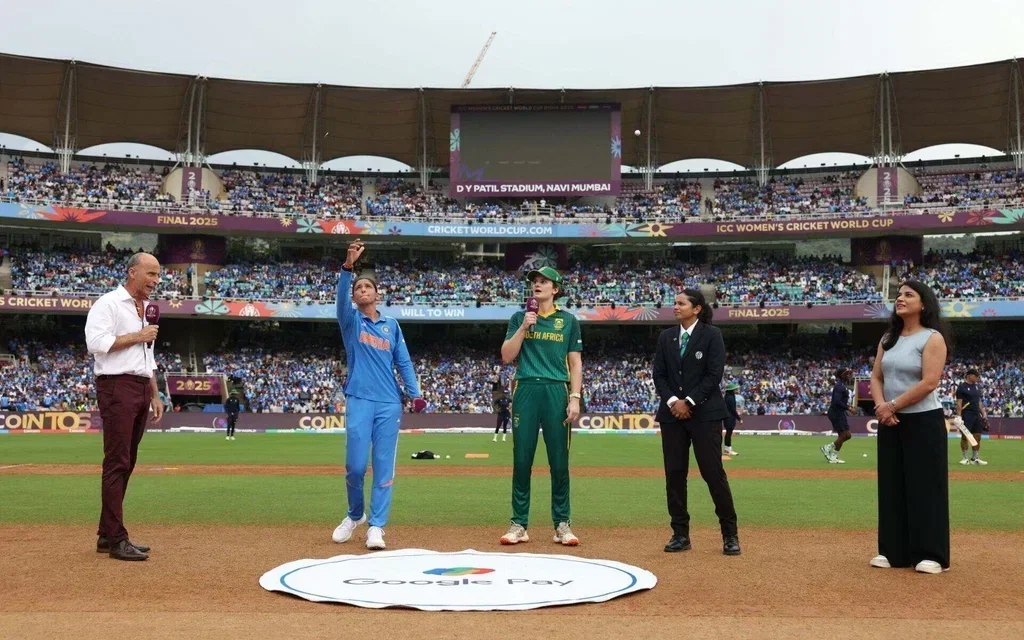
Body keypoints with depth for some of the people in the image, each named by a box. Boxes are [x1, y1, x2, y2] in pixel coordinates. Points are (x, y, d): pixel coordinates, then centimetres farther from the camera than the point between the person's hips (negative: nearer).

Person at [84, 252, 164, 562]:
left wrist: (155, 395, 19)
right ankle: (117, 539, -9)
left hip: (141, 390, 9)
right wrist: (137, 336, -13)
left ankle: (107, 535, 15)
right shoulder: (108, 304, -5)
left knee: (126, 463, 9)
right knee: (117, 463, -10)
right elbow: (96, 342, -20)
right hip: (118, 387, -9)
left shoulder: (145, 310, 21)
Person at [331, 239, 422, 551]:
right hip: (359, 400, -2)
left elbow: (404, 362, 11)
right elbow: (341, 298, -13)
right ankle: (355, 514, 21)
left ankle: (376, 526, 4)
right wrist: (348, 265, -30)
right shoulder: (350, 320, 8)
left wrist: (415, 393, -4)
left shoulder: (391, 324, 15)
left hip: (389, 403, 2)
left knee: (384, 466, -1)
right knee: (355, 465, -4)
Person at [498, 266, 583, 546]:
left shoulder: (568, 321, 10)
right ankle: (519, 524, 9)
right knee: (521, 459, 2)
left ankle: (562, 524, 9)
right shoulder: (519, 318, 12)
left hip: (557, 391, -1)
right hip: (525, 390, 1)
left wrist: (575, 398, -4)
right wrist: (524, 327, -7)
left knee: (559, 461, 1)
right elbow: (506, 357, 3)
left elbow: (575, 363, 7)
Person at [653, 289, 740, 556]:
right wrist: (672, 401, -8)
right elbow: (659, 375, 8)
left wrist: (689, 402, -12)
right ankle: (680, 534, 12)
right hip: (672, 413, 4)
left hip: (704, 413, -4)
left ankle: (730, 535, 5)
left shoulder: (711, 334, -2)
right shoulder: (666, 337, 11)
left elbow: (715, 374, -8)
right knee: (674, 473, 4)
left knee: (713, 472, -5)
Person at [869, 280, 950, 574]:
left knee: (925, 487, -3)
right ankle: (893, 551, 17)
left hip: (924, 422, -7)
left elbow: (929, 383, -18)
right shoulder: (888, 339, 12)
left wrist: (892, 405, -15)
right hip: (890, 423, 7)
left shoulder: (932, 338, -9)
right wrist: (881, 407, -8)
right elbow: (876, 377, 10)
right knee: (891, 486, 9)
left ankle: (931, 554, 5)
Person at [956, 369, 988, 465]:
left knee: (978, 437, 6)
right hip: (967, 415, -7)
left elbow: (979, 402, 20)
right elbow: (959, 403, -11)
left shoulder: (976, 386, 15)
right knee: (965, 436, -4)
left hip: (977, 415, 7)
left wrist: (983, 413, 14)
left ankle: (975, 458, 13)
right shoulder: (962, 387, -7)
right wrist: (959, 416, -17)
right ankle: (965, 458, 1)